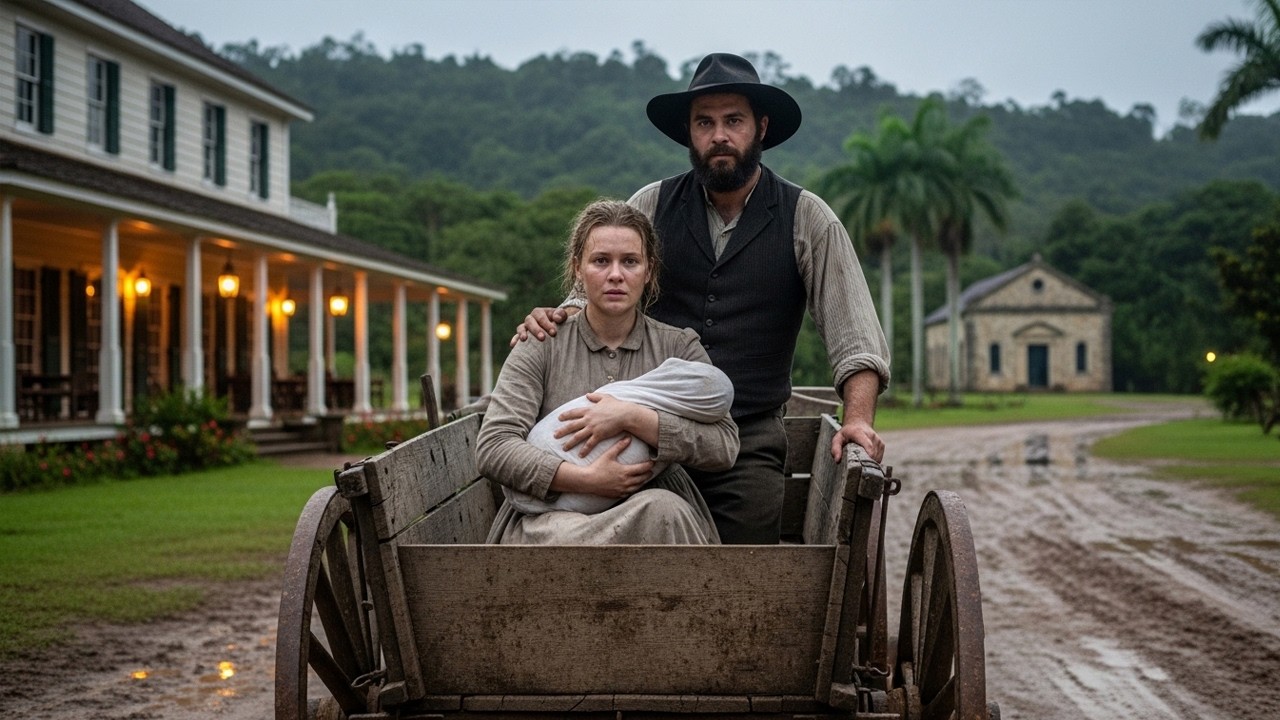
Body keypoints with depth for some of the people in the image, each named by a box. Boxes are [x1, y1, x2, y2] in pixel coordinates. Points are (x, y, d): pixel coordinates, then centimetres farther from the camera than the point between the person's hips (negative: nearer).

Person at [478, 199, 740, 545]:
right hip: (554, 515, -1)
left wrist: (633, 418, -15)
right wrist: (587, 479, -16)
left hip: (656, 518, 2)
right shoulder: (541, 348, 7)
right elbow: (492, 450, -5)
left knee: (663, 510, -36)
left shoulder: (679, 347, 10)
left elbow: (724, 446, -3)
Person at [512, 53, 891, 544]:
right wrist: (551, 319, -9)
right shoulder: (652, 206, 8)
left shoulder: (806, 219, 4)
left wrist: (858, 420, -15)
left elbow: (855, 340, 0)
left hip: (749, 443, -1)